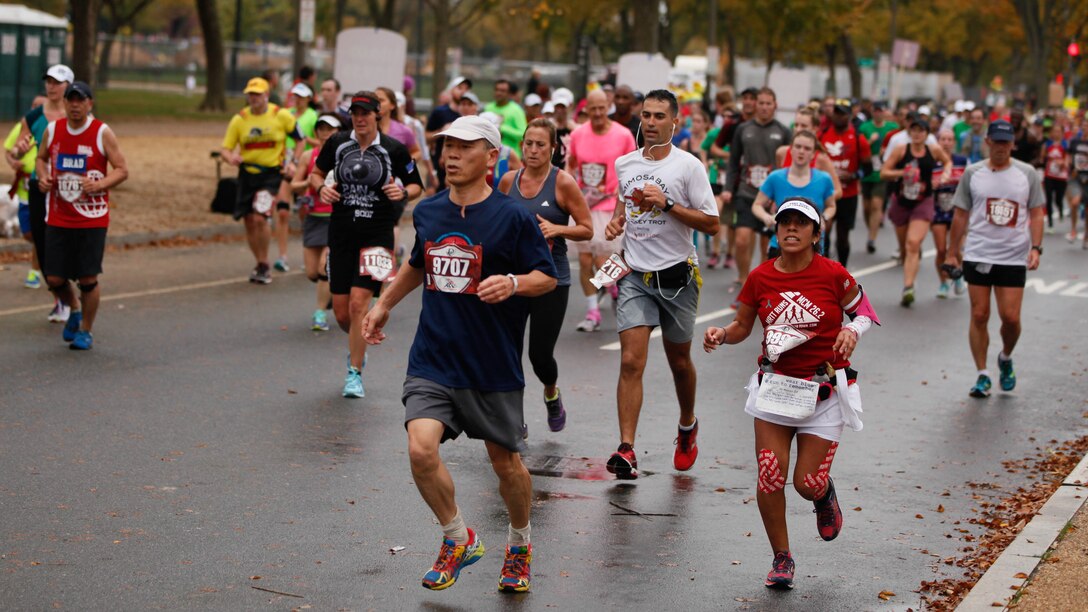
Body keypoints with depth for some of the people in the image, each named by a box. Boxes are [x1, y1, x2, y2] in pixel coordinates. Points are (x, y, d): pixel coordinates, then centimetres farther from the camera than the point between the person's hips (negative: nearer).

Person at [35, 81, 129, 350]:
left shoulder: (103, 133, -7)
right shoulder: (52, 130, 4)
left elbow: (122, 169, -5)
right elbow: (41, 158, 20)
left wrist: (99, 184, -22)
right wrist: (43, 177, -2)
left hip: (92, 219, -3)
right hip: (58, 219, 3)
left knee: (88, 279, -2)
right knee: (54, 278, 1)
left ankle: (86, 330, 18)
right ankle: (74, 311, 32)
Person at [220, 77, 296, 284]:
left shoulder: (281, 116, -5)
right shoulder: (239, 119, 2)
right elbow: (225, 148, 3)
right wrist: (230, 157, -19)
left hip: (271, 173, -4)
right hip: (247, 173, 4)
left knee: (260, 218, -19)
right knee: (249, 221, 6)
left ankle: (264, 265, -4)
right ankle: (260, 265, 24)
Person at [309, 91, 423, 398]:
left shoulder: (394, 149, -3)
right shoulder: (337, 143, 2)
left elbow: (417, 186, 7)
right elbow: (316, 173, 17)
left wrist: (403, 192, -15)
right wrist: (321, 187, -5)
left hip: (377, 234, -3)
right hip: (341, 232, 3)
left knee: (359, 303, -14)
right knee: (341, 312, 5)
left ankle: (355, 373, -1)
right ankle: (358, 347, 39)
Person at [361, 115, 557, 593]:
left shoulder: (512, 217, -9)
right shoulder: (427, 212, 5)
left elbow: (547, 277, -5)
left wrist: (513, 283, -25)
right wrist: (384, 304, 28)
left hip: (494, 368, -3)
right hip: (432, 361, 3)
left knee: (505, 461, 9)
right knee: (421, 449, -16)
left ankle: (519, 545, 38)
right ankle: (458, 540, 8)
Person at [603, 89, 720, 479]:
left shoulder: (688, 166, -7)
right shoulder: (623, 164, 7)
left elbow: (711, 224, -10)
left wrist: (666, 203, -19)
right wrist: (617, 220, 5)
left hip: (676, 276, -2)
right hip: (635, 275, 2)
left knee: (679, 361, 13)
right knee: (631, 362, -12)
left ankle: (687, 427, 41)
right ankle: (626, 451, -16)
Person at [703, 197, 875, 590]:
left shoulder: (833, 275, -9)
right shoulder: (760, 278, -3)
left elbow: (863, 311, 6)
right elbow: (742, 327, 10)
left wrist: (854, 330, -15)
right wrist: (721, 335, -11)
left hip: (825, 391, -2)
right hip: (776, 385, 2)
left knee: (808, 483, -3)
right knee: (770, 474, -7)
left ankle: (825, 495, 37)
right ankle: (781, 558, 12)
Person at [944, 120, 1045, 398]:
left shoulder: (1027, 173, 3)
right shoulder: (972, 173, 4)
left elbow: (1036, 213, 6)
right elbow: (961, 214, 9)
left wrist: (1036, 247, -7)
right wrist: (952, 252, 8)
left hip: (1014, 258, 0)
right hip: (977, 256, 0)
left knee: (1011, 318, -4)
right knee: (979, 315, -1)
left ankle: (1006, 358, 26)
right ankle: (982, 375, 9)